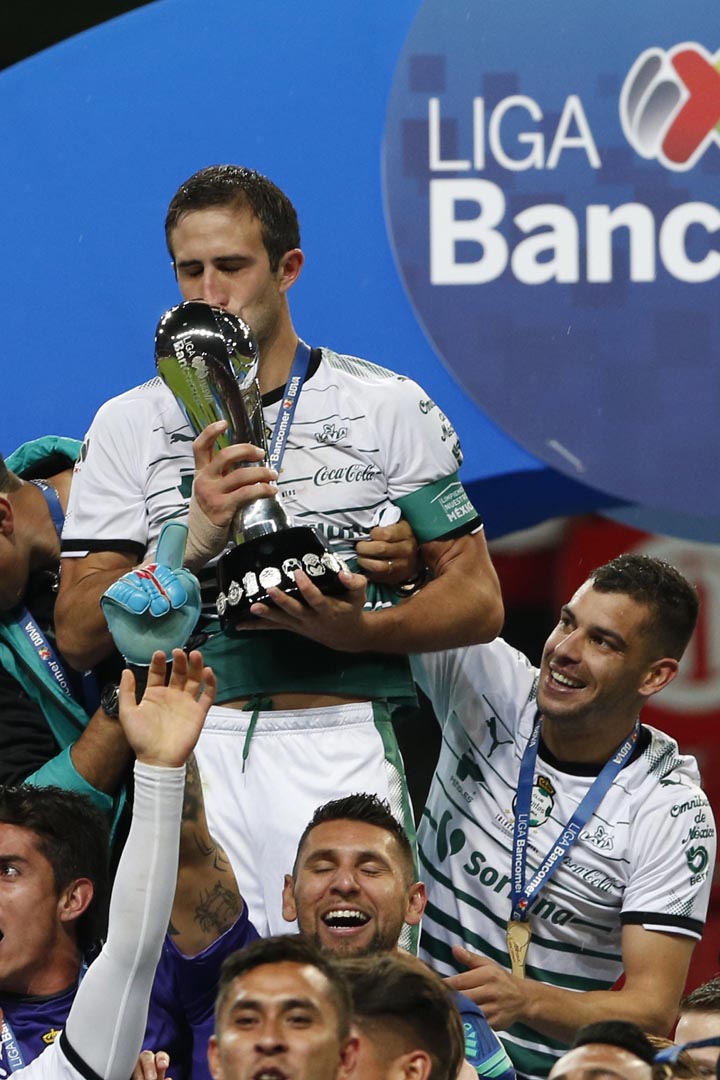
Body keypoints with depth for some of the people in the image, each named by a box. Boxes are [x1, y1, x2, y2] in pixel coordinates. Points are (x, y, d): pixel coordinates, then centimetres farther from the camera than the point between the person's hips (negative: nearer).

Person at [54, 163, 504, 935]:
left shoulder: (389, 408, 8)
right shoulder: (128, 427, 11)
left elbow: (477, 601, 6)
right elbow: (78, 634, 4)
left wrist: (354, 626, -12)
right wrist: (194, 539, -12)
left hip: (342, 747, -1)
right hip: (192, 749, 1)